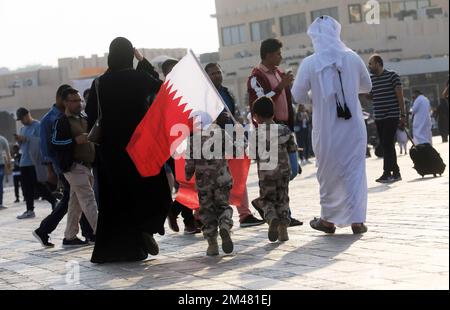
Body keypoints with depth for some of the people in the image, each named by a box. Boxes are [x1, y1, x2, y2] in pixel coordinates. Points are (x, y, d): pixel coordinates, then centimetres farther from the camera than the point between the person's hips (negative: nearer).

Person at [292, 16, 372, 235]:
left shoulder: (310, 63, -9)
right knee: (355, 170, 7)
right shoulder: (352, 58, -3)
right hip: (353, 125, 1)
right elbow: (367, 87, 12)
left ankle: (328, 219, 21)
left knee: (329, 172, 13)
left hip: (326, 128, -1)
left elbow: (297, 97, -4)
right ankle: (357, 219, 2)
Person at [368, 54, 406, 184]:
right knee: (386, 145, 8)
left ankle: (387, 173, -11)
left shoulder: (392, 76, -6)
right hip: (378, 118, 7)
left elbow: (400, 96, -7)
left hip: (391, 116, -7)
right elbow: (369, 96, 21)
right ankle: (396, 172, 14)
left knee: (387, 144, -12)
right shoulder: (371, 79, 12)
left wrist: (403, 115, -10)